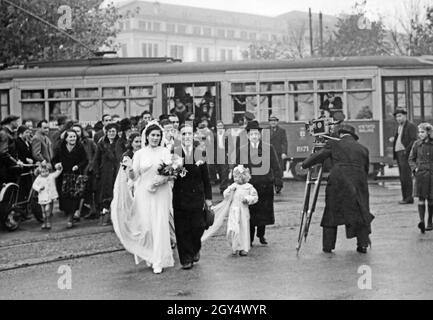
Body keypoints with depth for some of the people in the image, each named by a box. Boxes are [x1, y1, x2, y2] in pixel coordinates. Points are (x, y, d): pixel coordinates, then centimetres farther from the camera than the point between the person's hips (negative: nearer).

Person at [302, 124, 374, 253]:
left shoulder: (334, 144, 6)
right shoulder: (363, 149, 16)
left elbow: (319, 156, 2)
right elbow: (366, 170, 18)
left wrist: (303, 165, 12)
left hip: (338, 183, -2)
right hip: (358, 184, 2)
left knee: (331, 213, 10)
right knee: (361, 213, 14)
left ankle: (328, 246, 10)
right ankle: (363, 244, 9)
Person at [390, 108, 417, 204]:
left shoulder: (411, 126, -6)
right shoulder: (399, 127, 21)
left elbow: (414, 140, -14)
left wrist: (406, 151, -20)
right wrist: (393, 139, 9)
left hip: (405, 154, -9)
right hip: (398, 153, 9)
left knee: (406, 176, -11)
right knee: (402, 177, 7)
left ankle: (409, 197, -9)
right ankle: (405, 197, 9)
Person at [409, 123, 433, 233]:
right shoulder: (417, 144, 3)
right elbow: (411, 159, 12)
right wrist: (414, 168, -3)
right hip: (420, 174, 0)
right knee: (421, 198, -8)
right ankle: (422, 220, -17)